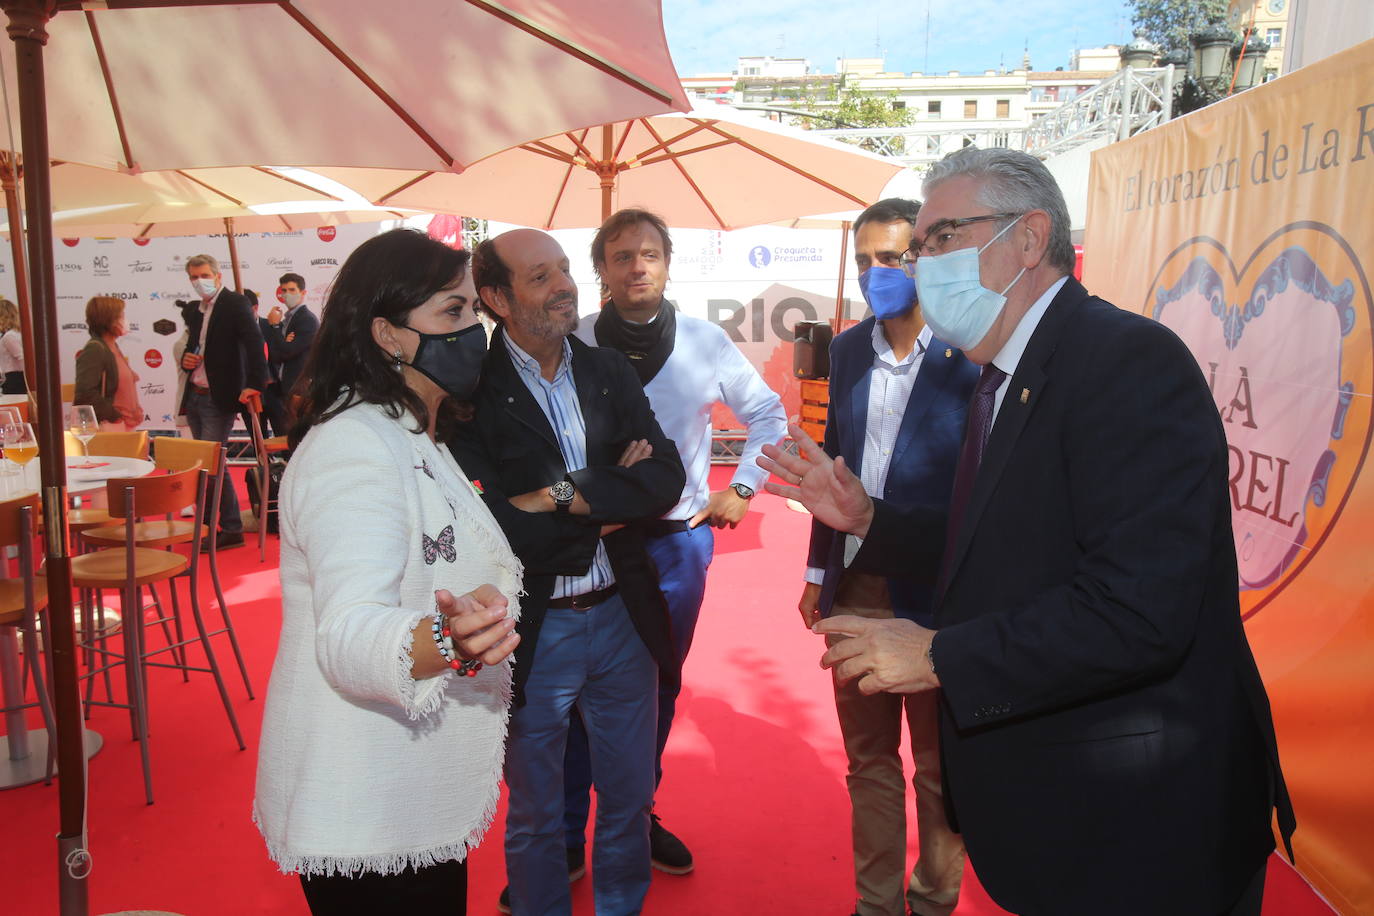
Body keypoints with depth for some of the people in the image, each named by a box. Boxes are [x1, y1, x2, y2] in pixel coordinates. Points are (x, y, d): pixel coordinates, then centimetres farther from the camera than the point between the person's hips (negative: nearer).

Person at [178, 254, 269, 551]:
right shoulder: (198, 311, 17)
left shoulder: (235, 303, -8)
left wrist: (256, 384, -29)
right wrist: (186, 360, 2)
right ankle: (211, 526, 21)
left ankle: (231, 530, -1)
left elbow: (255, 342, -19)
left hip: (219, 399, -8)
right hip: (195, 398, 8)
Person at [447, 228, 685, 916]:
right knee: (536, 815, 19)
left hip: (623, 618, 5)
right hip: (533, 633, -4)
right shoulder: (468, 393, -15)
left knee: (629, 795, 23)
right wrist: (608, 505, -16)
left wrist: (562, 494, -22)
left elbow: (665, 478, -10)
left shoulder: (610, 372, 1)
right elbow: (490, 524, -25)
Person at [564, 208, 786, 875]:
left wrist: (742, 488, 5)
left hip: (679, 541, 3)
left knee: (660, 688, 16)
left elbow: (768, 414, 12)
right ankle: (567, 835, 25)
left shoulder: (706, 344, 0)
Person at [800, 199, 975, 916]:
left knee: (939, 765, 13)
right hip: (856, 589, 5)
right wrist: (818, 572, 14)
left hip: (936, 593, -5)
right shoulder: (848, 348, 6)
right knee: (868, 758, 17)